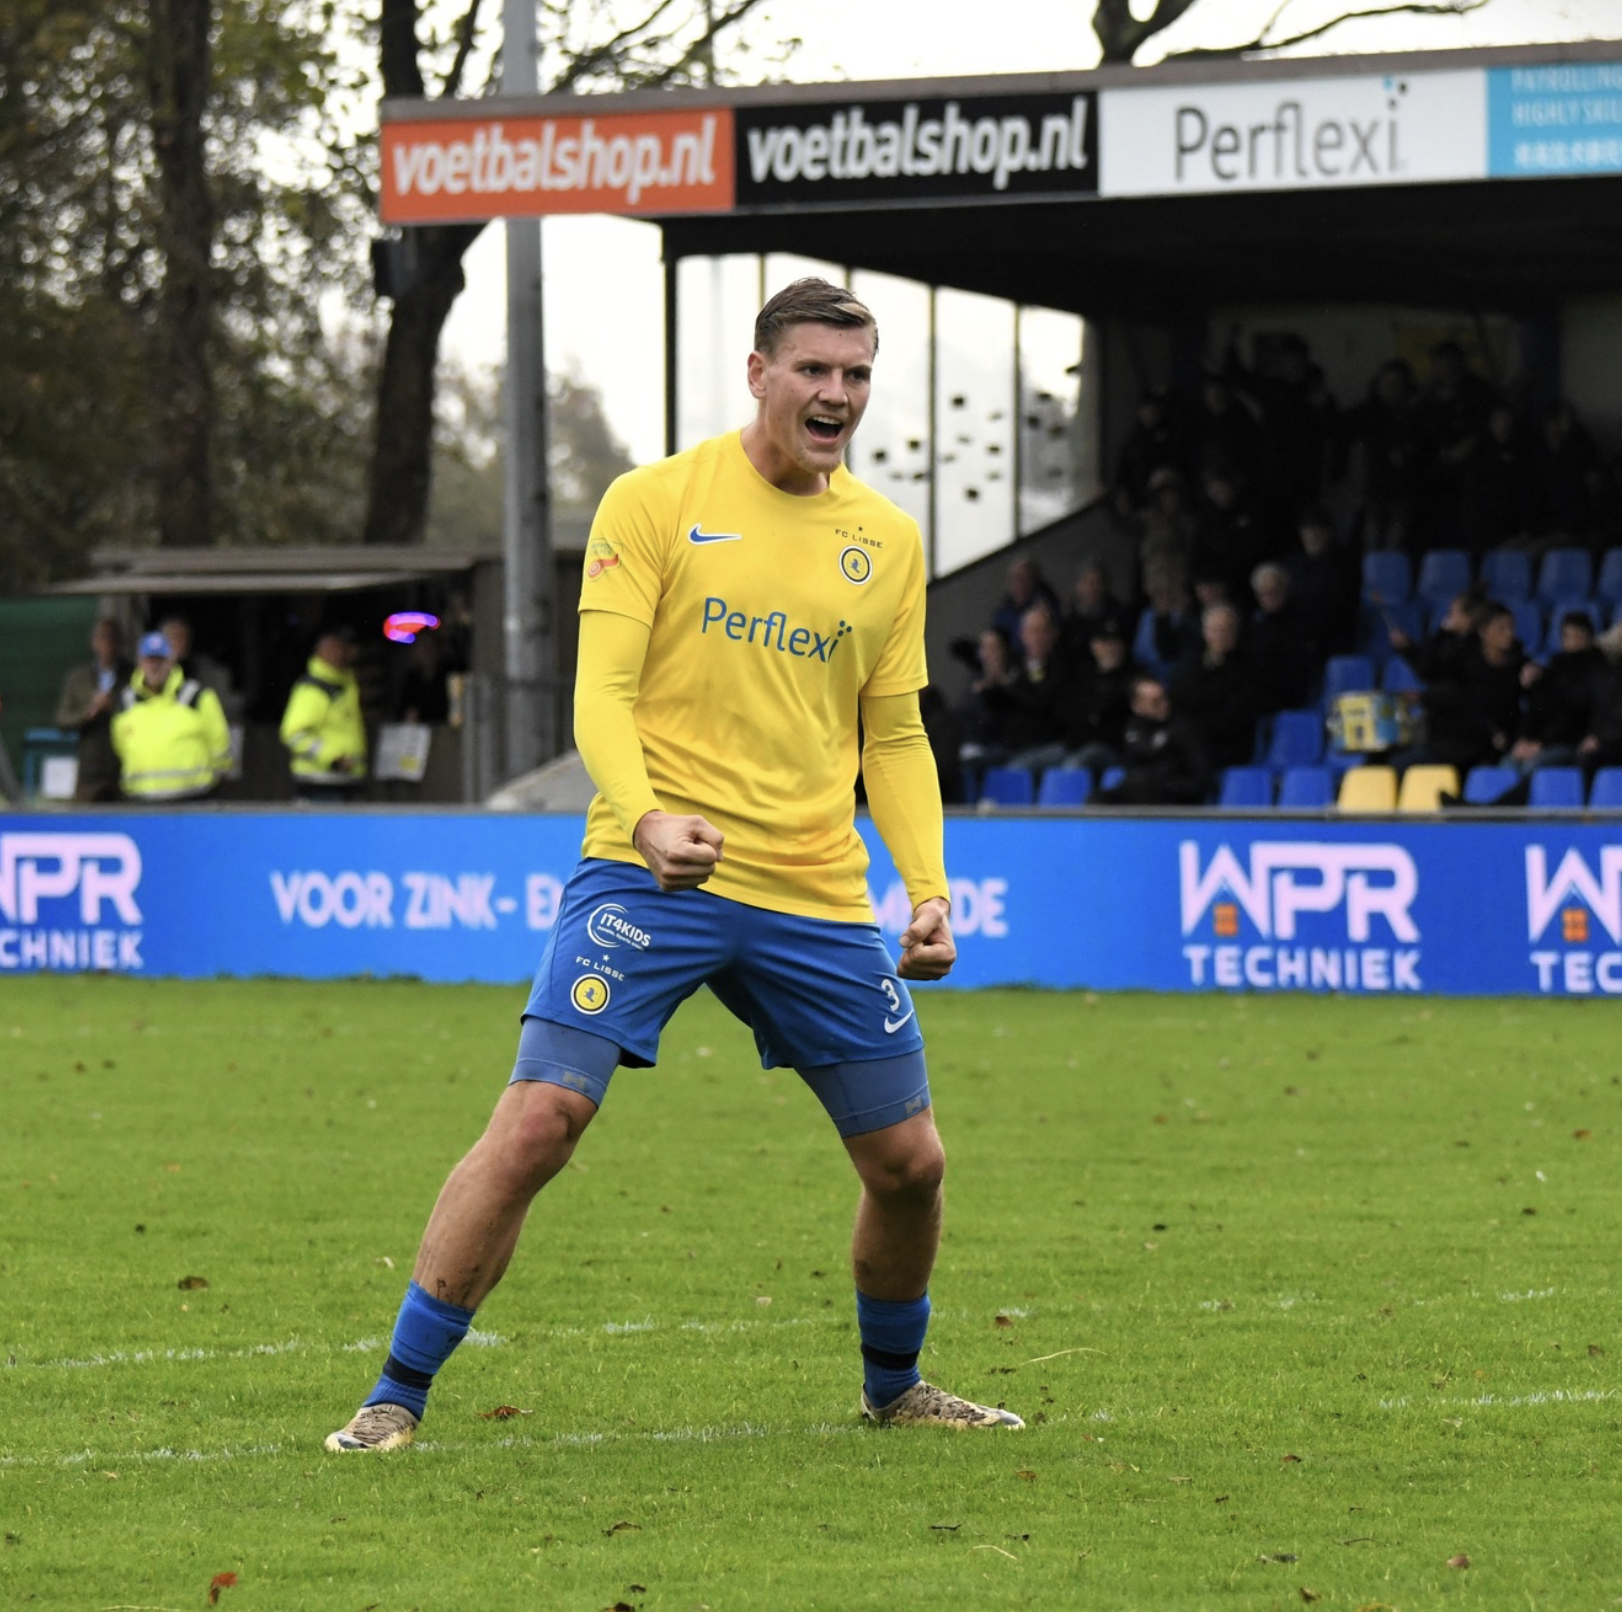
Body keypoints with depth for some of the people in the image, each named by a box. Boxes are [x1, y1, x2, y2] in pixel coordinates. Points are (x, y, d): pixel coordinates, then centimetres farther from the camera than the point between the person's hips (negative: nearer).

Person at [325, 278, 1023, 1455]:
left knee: (910, 1161, 7)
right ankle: (397, 1397, -7)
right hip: (649, 873, -4)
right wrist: (645, 816, -26)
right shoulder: (655, 503, -1)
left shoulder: (889, 539, 12)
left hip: (817, 897, 4)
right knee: (537, 1120, -16)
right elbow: (602, 692, -7)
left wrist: (931, 888, 3)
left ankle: (894, 1388, 33)